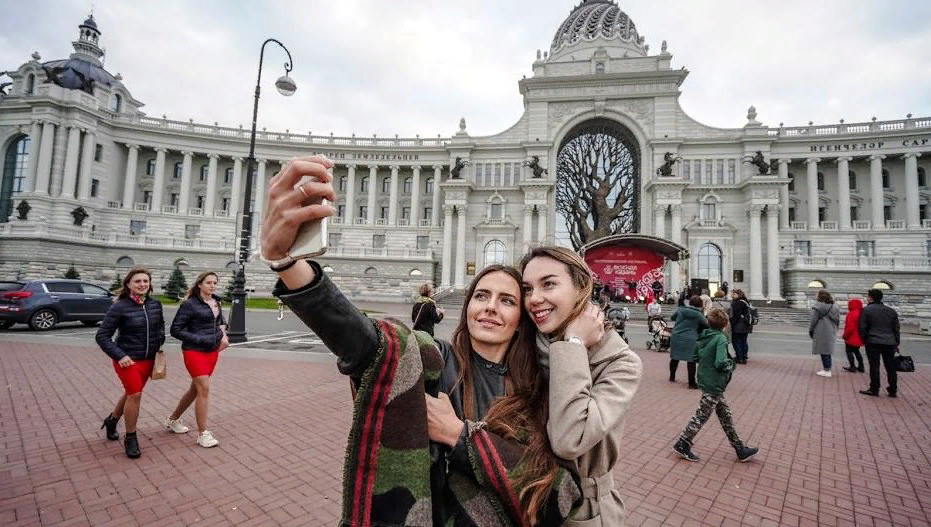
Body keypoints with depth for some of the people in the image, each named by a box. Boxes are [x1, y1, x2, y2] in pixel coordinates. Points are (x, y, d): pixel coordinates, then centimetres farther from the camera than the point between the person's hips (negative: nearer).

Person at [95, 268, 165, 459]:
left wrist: (160, 343, 4)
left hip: (148, 359, 5)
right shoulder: (120, 307, -16)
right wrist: (120, 356, -19)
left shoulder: (155, 304, -2)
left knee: (131, 394, 20)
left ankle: (111, 420, 49)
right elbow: (102, 336, -12)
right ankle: (130, 438, 8)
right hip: (128, 360, -5)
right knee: (135, 394, -11)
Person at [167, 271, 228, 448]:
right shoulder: (190, 304, -11)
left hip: (212, 351, 7)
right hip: (195, 352, -7)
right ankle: (202, 434, -1)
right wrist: (199, 339, -16)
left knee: (195, 388, 17)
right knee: (204, 388, -11)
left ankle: (173, 420, 39)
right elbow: (175, 330, -9)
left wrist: (223, 334, 7)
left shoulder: (216, 301, 7)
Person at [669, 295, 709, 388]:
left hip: (676, 337, 4)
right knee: (691, 360, 1)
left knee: (675, 357, 17)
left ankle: (672, 377, 31)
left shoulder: (680, 310, 3)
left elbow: (672, 317, 18)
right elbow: (707, 324, 4)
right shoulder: (698, 314, -5)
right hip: (690, 339, -4)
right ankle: (691, 383, 3)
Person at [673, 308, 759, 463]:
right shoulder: (721, 339, -19)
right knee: (701, 416, 2)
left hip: (705, 380, 8)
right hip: (713, 385, -8)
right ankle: (682, 445, 11)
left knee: (726, 415, 18)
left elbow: (695, 356, 11)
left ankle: (740, 449, 29)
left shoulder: (703, 336, 4)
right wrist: (730, 364, -9)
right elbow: (721, 363, -28)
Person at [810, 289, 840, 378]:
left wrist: (810, 331, -2)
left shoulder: (817, 307, -14)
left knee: (823, 352, -2)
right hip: (831, 333, 7)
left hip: (821, 333, -7)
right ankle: (827, 368, 19)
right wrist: (834, 330, 22)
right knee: (828, 351, 15)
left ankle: (826, 370, 0)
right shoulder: (834, 307, 9)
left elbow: (813, 321, -12)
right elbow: (838, 321, 15)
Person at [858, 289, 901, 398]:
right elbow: (896, 329, 15)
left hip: (873, 343, -5)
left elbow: (862, 328, -8)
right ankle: (893, 390, 18)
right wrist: (896, 343, 21)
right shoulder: (891, 311, 12)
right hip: (890, 343, 5)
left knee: (874, 367, -1)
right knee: (891, 368, 11)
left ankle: (874, 390, 3)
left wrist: (863, 340, 5)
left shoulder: (866, 310, -5)